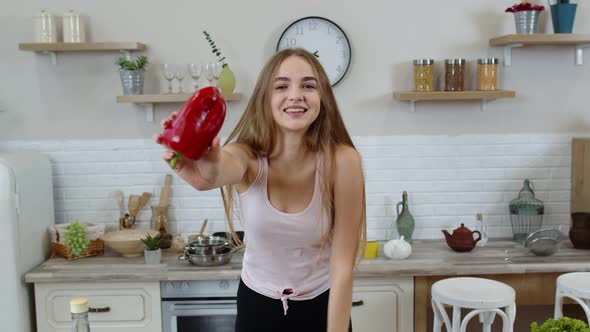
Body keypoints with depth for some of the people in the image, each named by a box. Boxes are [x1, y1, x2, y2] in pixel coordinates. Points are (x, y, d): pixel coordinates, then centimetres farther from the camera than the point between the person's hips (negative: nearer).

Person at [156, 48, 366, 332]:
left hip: (322, 307, -1)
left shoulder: (342, 160, -22)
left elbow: (342, 265, -20)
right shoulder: (249, 156, -19)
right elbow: (226, 168, -44)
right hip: (256, 304, 1)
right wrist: (209, 173, -66)